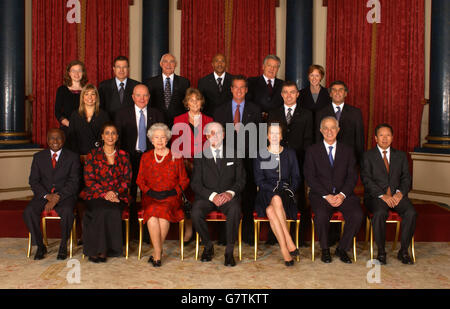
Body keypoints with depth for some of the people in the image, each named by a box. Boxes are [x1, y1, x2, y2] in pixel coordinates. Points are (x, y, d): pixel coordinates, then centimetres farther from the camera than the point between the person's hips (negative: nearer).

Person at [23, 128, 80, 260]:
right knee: (28, 211, -26)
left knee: (67, 211, -34)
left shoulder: (73, 157, 3)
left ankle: (63, 246, -12)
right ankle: (40, 246, -8)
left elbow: (73, 182, -5)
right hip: (43, 194, 3)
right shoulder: (38, 157, 10)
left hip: (65, 195, -2)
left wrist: (57, 197, -18)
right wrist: (47, 196, -15)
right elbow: (33, 181, 4)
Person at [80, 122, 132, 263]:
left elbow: (127, 179, 8)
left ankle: (105, 250, -20)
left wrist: (115, 192, -10)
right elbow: (88, 179, 1)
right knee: (101, 211, -32)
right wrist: (105, 193, -13)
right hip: (96, 195, -1)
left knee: (113, 212, -31)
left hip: (117, 196, 1)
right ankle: (96, 250, -21)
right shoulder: (93, 155, 8)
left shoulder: (123, 155, 12)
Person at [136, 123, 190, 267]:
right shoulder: (146, 157, 15)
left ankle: (156, 252, -21)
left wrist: (173, 191, -7)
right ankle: (158, 254, -25)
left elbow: (184, 180, 10)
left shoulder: (176, 157, 9)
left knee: (163, 211, -33)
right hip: (151, 197, 1)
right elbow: (140, 180, 15)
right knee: (151, 213, -32)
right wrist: (149, 191, -4)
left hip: (171, 197, -1)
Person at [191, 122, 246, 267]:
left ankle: (229, 251, -19)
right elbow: (195, 183, -1)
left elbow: (241, 180, 6)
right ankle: (208, 246, -5)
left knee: (235, 211, -34)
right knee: (196, 213, -31)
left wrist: (230, 193, -15)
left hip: (228, 196, 0)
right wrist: (212, 195, -17)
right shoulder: (200, 156, 7)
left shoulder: (234, 154, 11)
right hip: (206, 196, 0)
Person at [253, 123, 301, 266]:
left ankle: (284, 250, -37)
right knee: (276, 199, -38)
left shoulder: (290, 154, 16)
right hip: (267, 194, 0)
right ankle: (289, 244, -37)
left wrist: (289, 190, -6)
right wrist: (275, 190, -13)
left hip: (286, 194, 0)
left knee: (271, 210, -35)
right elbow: (259, 180, 2)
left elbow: (296, 178, 14)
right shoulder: (260, 155, 11)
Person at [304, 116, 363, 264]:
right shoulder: (312, 151, 6)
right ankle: (325, 249, -7)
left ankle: (342, 248, -4)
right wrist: (327, 196, -14)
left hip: (343, 194, 2)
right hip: (320, 194, -2)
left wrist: (342, 195, -12)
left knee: (357, 215, -26)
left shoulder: (347, 151, 13)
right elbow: (310, 178, -2)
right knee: (321, 215, -33)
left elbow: (352, 176, 5)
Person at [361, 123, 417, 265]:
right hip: (375, 196, -3)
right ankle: (381, 252, -17)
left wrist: (400, 193, -11)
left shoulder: (401, 156, 17)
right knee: (380, 213, -35)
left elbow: (406, 178, 10)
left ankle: (403, 251, -11)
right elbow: (366, 179, -4)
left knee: (411, 213, -27)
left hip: (397, 195, 3)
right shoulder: (368, 156, 6)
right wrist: (382, 195, -16)